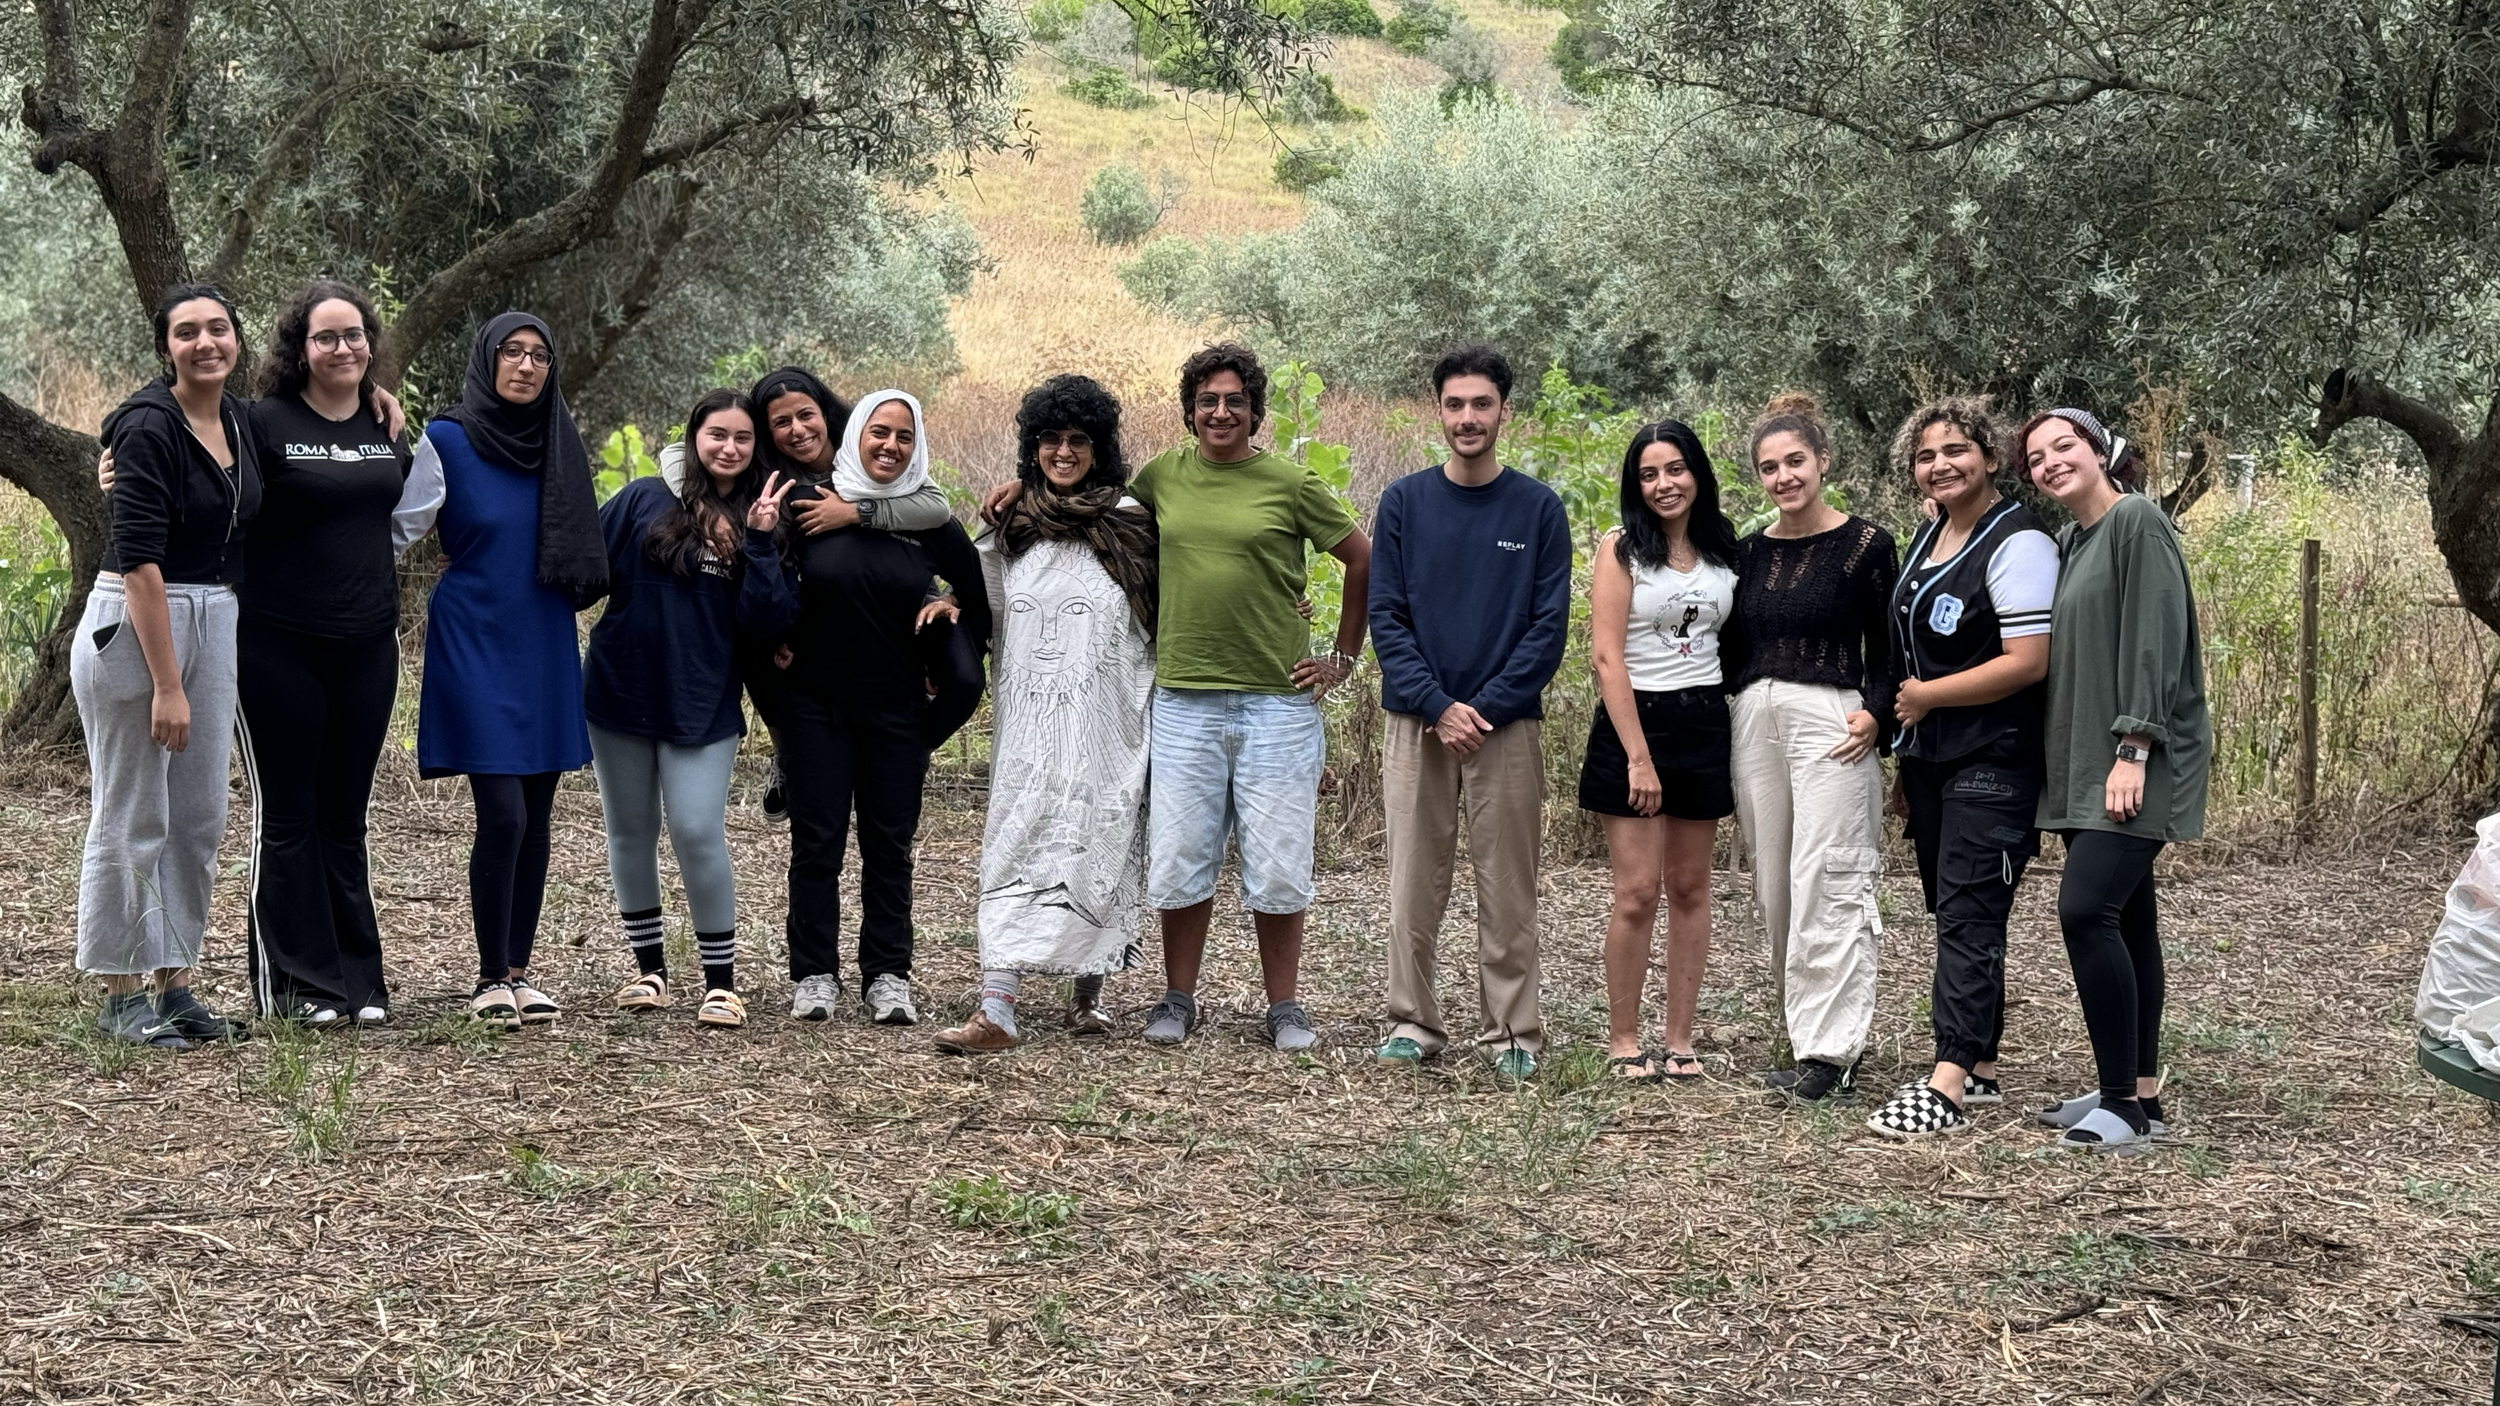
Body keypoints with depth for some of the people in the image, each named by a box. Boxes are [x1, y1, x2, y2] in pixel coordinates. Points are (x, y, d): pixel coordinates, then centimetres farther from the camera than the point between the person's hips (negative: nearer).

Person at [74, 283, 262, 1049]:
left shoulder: (240, 419, 7)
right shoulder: (148, 427, -16)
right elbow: (139, 560, -19)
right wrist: (167, 684, -21)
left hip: (213, 623, 8)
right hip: (132, 625, -8)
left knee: (200, 815, 11)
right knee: (133, 819, -1)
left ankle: (173, 984, 21)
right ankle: (120, 995, 9)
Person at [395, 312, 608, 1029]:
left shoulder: (559, 445, 9)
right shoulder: (446, 440, -5)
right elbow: (399, 528, -5)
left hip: (545, 652, 5)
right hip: (476, 648, -5)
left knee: (534, 819, 7)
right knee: (502, 816, -12)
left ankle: (519, 971, 16)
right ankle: (492, 978, -1)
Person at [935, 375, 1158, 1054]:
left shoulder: (1130, 522, 2)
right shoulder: (1010, 526, 11)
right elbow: (979, 597, 24)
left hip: (1107, 720, -2)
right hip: (1029, 722, 2)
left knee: (1100, 847, 0)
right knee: (1018, 848, -4)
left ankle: (1088, 994, 16)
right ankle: (997, 1010, -10)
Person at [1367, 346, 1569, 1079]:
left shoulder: (1538, 508, 1)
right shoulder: (1404, 502, 3)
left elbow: (1550, 626, -2)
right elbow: (1385, 616, 0)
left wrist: (1487, 707, -12)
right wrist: (1438, 706, -11)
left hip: (1508, 724, -1)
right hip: (1416, 722, 1)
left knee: (1508, 890, 3)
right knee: (1414, 886, 4)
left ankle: (1513, 1032, 10)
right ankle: (1412, 1023, 14)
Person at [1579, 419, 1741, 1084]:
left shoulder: (1725, 552, 9)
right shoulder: (1622, 549, -4)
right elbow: (1608, 655, -10)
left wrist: (1738, 750, 4)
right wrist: (1638, 756, -16)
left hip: (1705, 724, 4)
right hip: (1635, 721, -4)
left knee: (1690, 888, 7)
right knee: (1638, 891, -6)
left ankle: (1679, 1038, 13)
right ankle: (1623, 1039, 4)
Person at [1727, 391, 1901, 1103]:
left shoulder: (1864, 544, -2)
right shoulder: (1750, 551, 12)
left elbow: (1889, 649, -1)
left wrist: (1875, 715, -16)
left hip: (1830, 722, -6)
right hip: (1755, 722, 6)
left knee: (1826, 886, -10)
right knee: (1775, 889, 7)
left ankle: (1830, 1051, -9)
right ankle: (1807, 1033, 16)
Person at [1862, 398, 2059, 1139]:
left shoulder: (2017, 543, -13)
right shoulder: (1929, 537, 14)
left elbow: (2028, 662, -21)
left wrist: (1927, 696, -12)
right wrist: (1906, 760, 20)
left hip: (1992, 764, -9)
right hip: (1932, 757, 9)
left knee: (1967, 917, -12)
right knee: (1954, 913, 11)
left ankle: (1947, 1084, -17)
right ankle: (1980, 1068, 18)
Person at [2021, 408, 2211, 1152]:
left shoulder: (2137, 521, -9)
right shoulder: (2069, 542, 16)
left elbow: (2154, 640, -16)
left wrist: (2133, 749, -21)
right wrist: (2064, 766, 14)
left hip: (2138, 762, -9)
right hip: (2083, 765, 9)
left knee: (2086, 906, -18)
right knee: (2125, 920, 9)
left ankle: (2125, 1100, -13)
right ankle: (2139, 1091, 13)